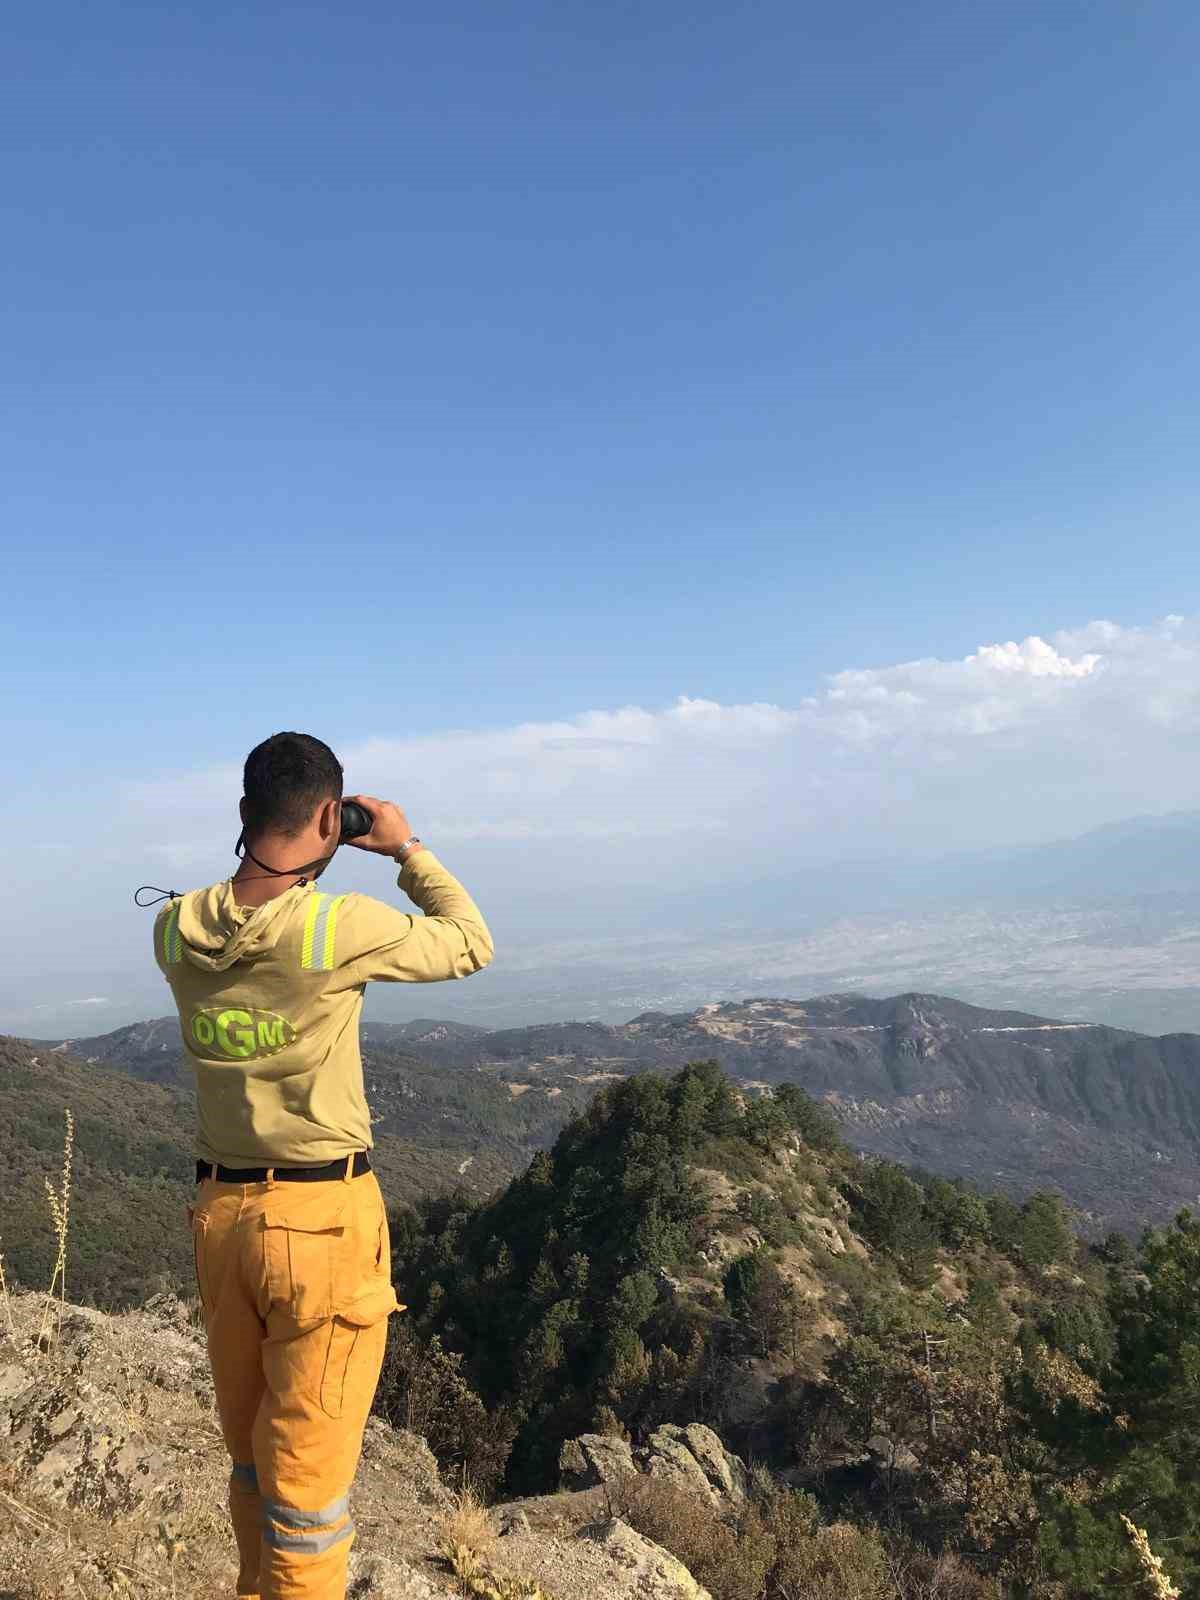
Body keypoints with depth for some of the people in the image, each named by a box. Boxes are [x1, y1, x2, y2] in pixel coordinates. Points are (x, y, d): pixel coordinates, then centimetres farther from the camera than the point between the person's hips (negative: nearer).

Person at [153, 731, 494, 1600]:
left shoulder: (176, 932, -3)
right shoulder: (342, 929, -19)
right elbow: (469, 944, -3)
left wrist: (266, 853, 14)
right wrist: (407, 847, 5)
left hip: (219, 1208, 6)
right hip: (324, 1215, -6)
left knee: (251, 1447, 24)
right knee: (310, 1466, 9)